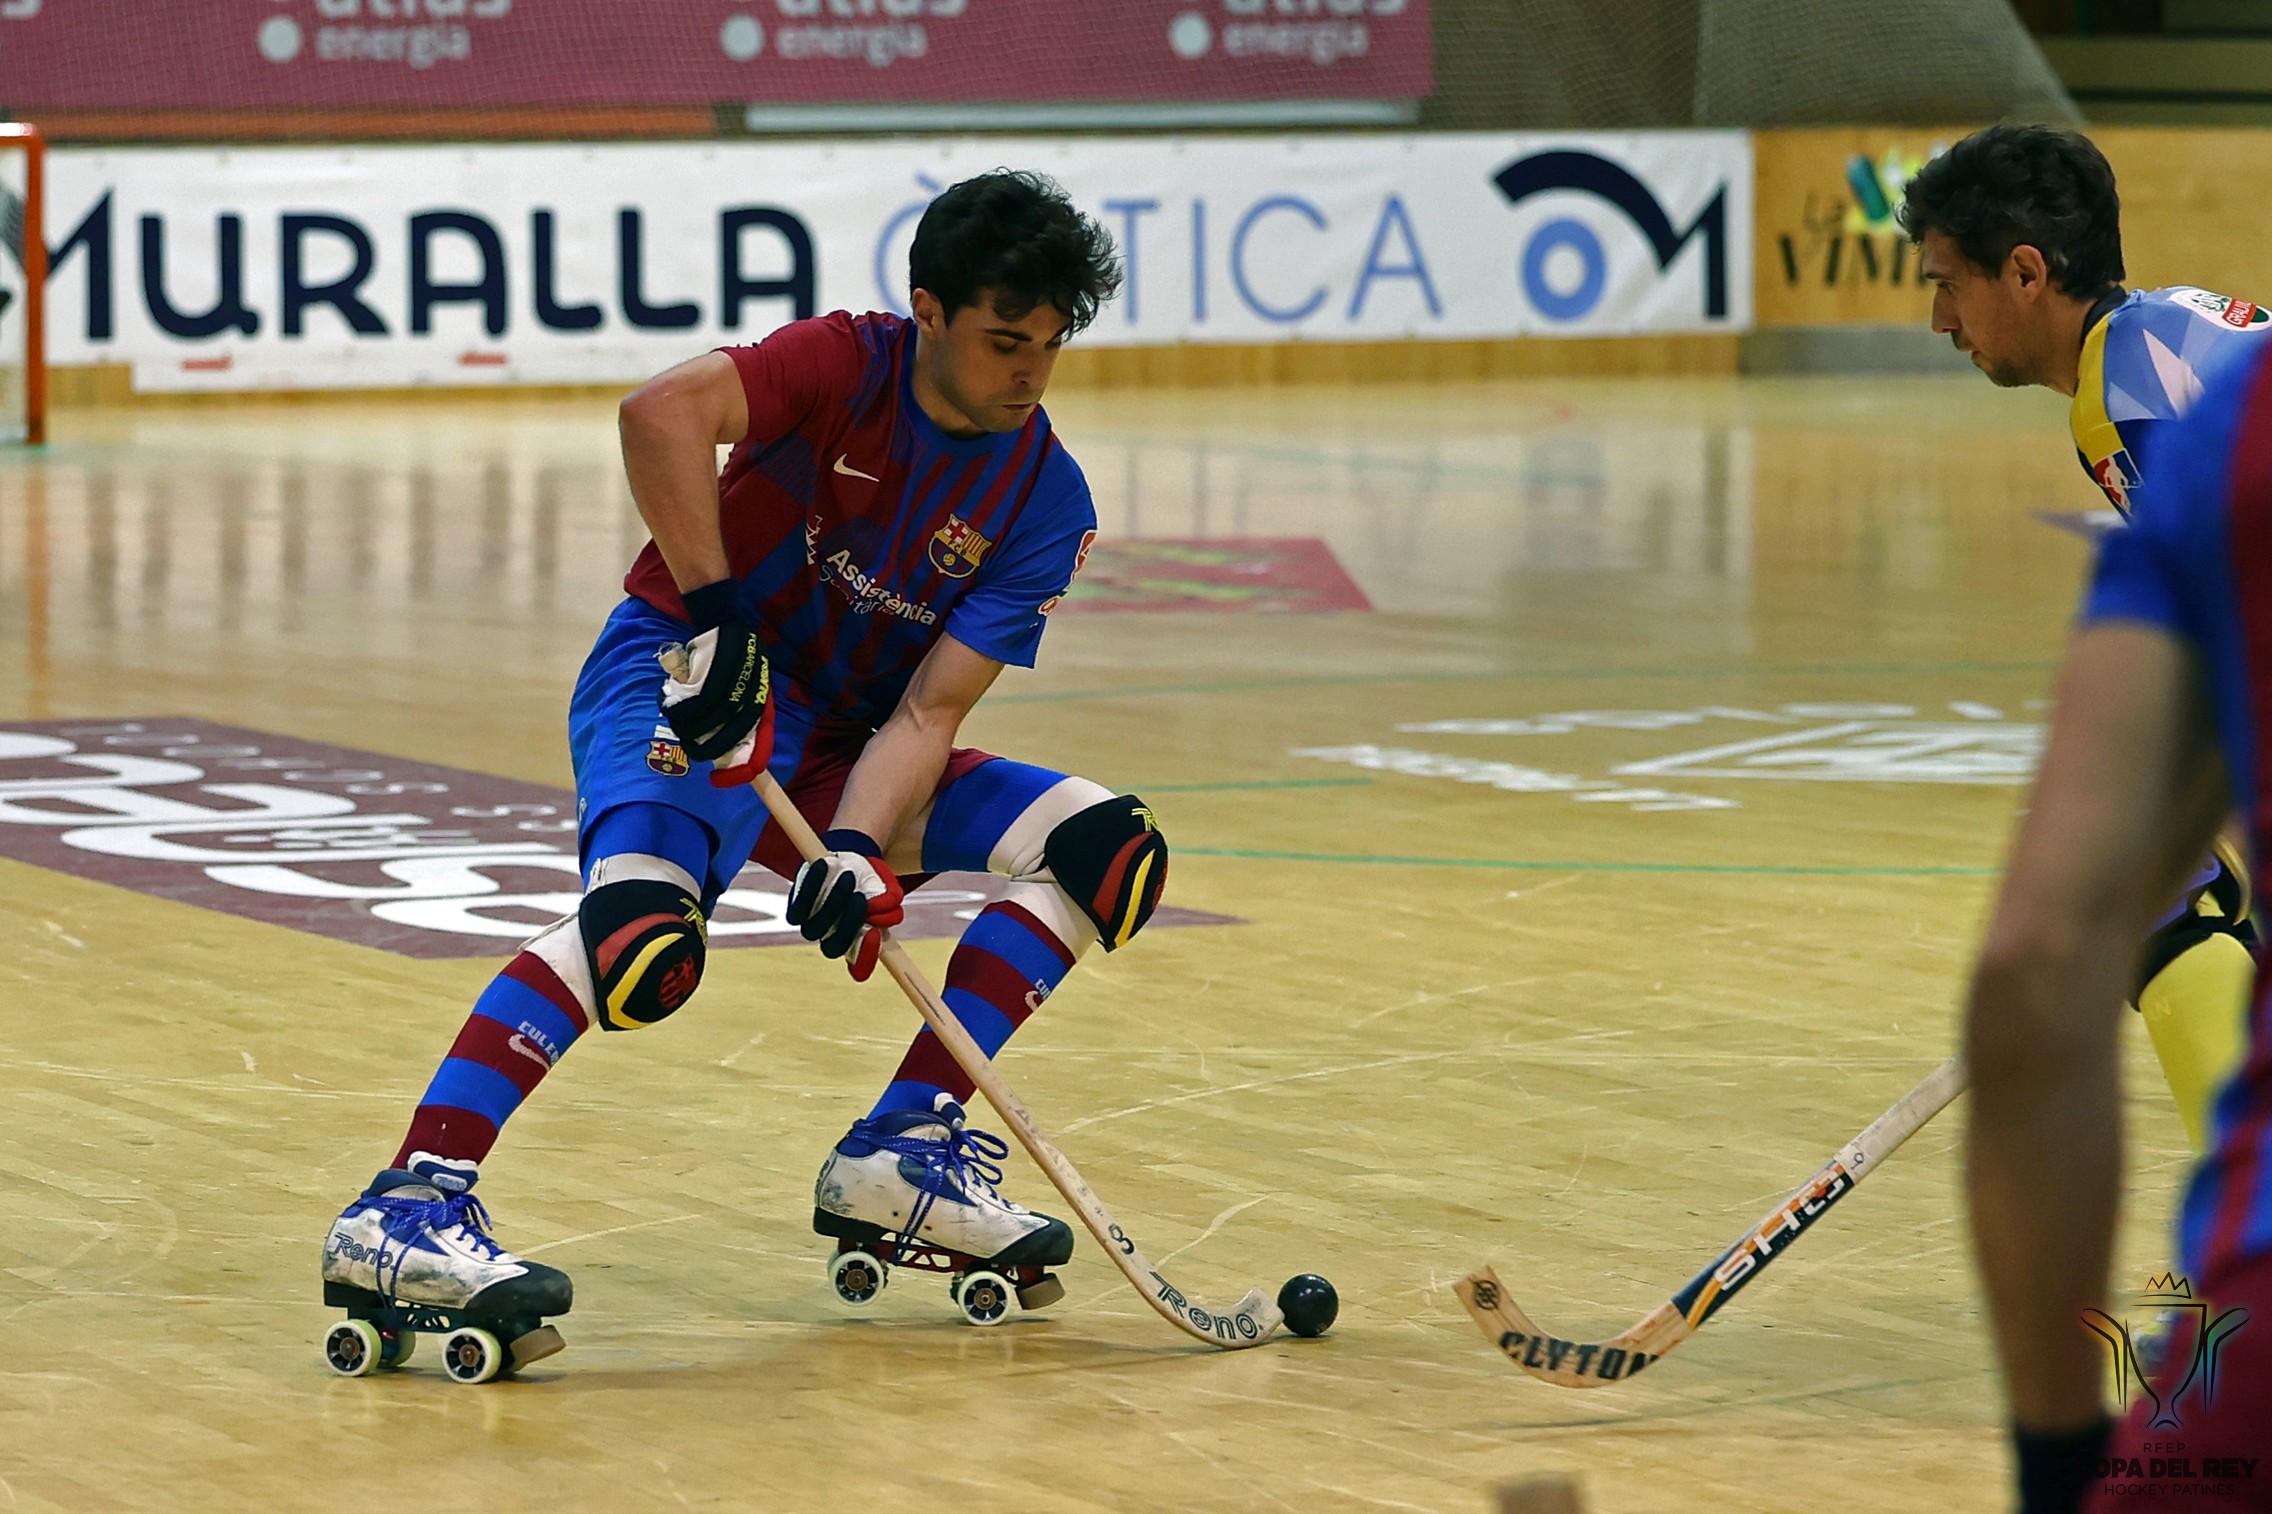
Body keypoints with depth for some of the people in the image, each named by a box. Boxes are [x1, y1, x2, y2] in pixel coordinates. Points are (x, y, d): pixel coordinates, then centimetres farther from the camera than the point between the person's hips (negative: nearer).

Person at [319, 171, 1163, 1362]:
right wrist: (716, 615, -35)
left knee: (1106, 848, -3)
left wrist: (860, 851, -26)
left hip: (838, 749, 6)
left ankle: (904, 1147, -3)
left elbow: (930, 706, -9)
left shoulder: (1045, 499, -3)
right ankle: (407, 1208, -41)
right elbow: (664, 412, -33)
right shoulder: (847, 368, -14)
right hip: (684, 686, -6)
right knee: (645, 927, -36)